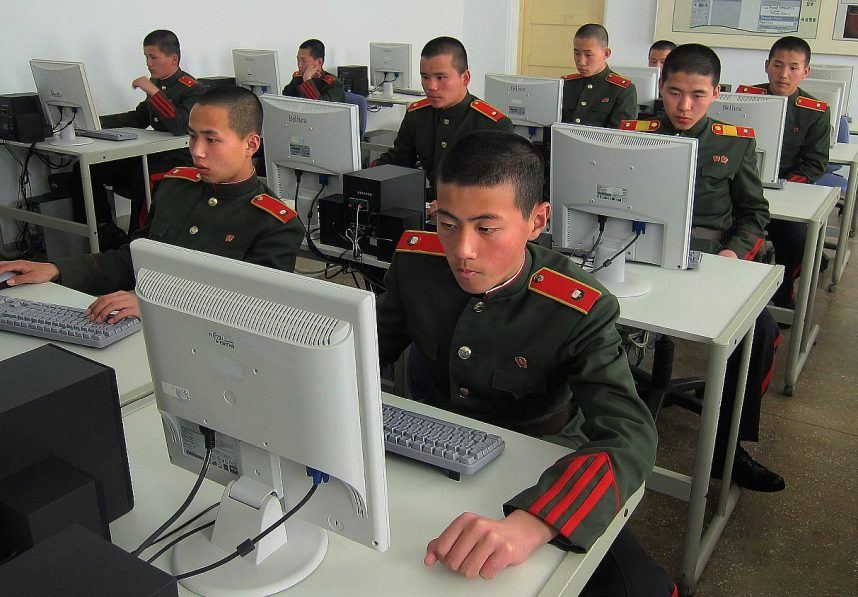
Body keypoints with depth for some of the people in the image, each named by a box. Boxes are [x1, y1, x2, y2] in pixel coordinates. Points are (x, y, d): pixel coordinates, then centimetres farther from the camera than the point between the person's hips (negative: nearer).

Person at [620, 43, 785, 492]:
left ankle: (726, 448, -7)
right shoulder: (633, 133, 12)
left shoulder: (736, 142, 13)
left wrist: (735, 251, -4)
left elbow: (754, 211, 16)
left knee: (762, 327, -24)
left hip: (709, 258, 1)